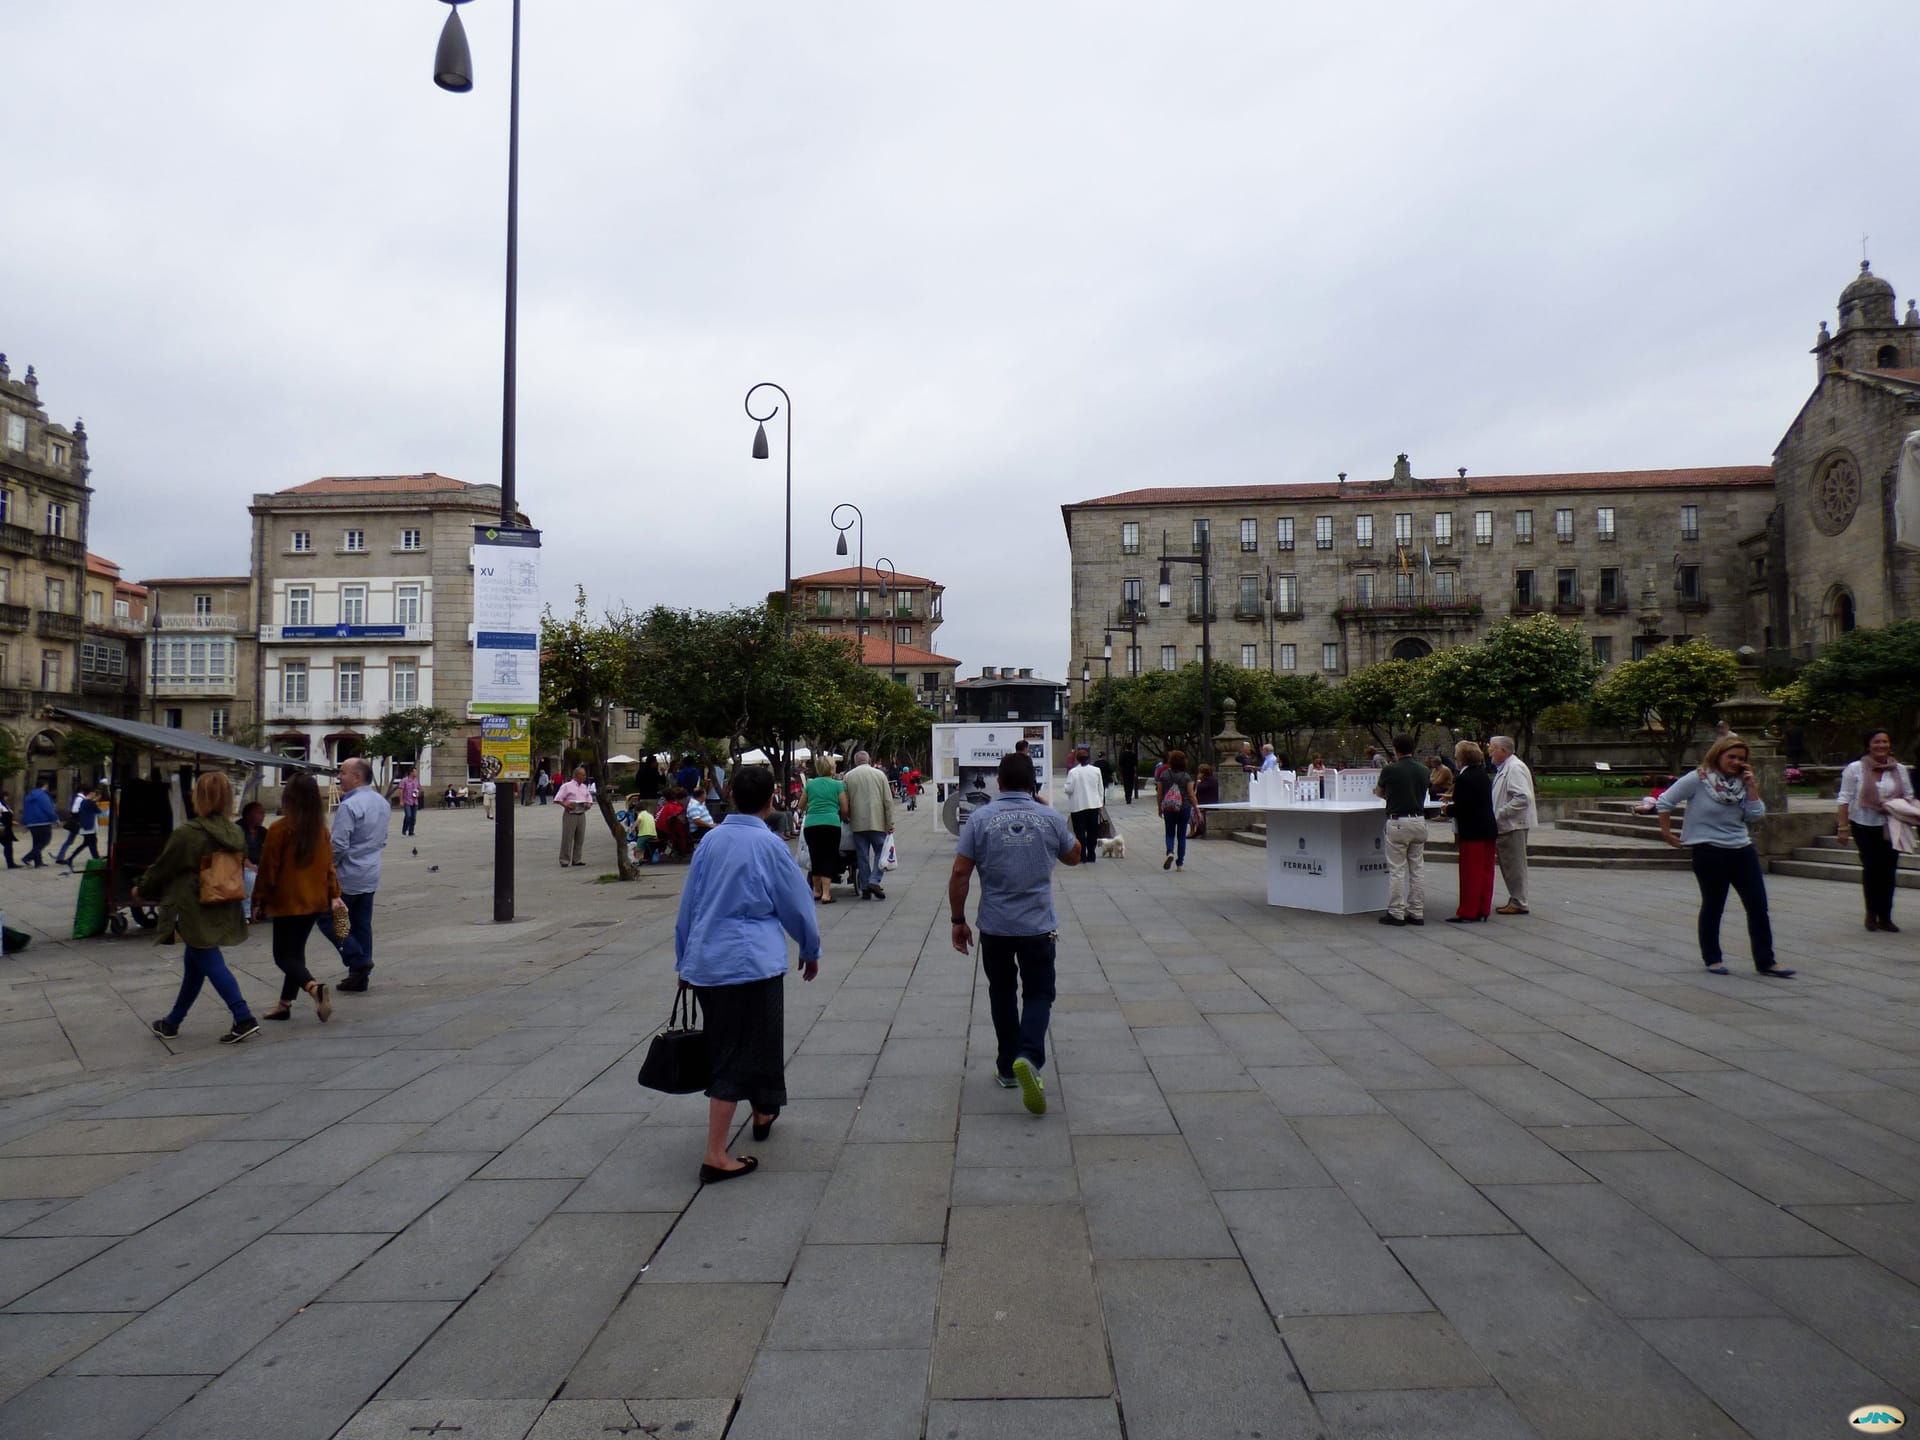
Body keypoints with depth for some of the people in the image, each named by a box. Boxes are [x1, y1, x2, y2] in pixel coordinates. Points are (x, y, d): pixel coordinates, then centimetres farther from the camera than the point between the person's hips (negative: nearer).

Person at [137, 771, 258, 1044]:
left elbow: (161, 869, -3)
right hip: (224, 910, 7)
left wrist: (141, 889, 16)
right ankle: (173, 1022, 34)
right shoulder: (235, 833, 2)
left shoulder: (186, 834, -16)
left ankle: (244, 1020, -12)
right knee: (194, 963, 20)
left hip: (196, 912, -7)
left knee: (212, 964, -4)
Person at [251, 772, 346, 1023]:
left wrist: (259, 901, -1)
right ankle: (285, 1004, 22)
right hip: (315, 901, 6)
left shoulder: (280, 828, -14)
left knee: (283, 955, 0)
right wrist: (334, 894, 12)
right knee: (296, 952, 17)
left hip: (287, 902, -6)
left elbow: (268, 868, -10)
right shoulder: (321, 828, 2)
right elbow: (328, 864, 6)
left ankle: (315, 988, -23)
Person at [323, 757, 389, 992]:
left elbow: (338, 845, -21)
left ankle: (358, 960, -4)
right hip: (371, 876, 8)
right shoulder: (383, 803, 9)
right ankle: (359, 978, 16)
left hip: (348, 876, -8)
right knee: (362, 925, 12)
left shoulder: (349, 806, -19)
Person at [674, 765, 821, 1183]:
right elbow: (796, 906, -2)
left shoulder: (711, 840, 4)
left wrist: (683, 959, 23)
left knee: (724, 1050, 21)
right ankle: (715, 1157, -1)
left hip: (705, 961, 6)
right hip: (752, 962, -6)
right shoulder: (769, 845, -10)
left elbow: (688, 903, 12)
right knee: (740, 1057, 0)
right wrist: (811, 951, 15)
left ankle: (762, 1115, 42)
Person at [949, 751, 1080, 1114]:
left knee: (1002, 993, 18)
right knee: (1039, 993, 9)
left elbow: (959, 874, -7)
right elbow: (1074, 856, 16)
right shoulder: (1051, 818, -3)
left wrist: (958, 920, 3)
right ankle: (1028, 1056, -16)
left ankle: (1007, 1068, 25)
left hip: (994, 926, 1)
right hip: (1039, 926, 0)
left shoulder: (980, 819, -6)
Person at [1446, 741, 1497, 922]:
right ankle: (1483, 910, 17)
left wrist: (1448, 808, -2)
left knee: (1470, 873, -2)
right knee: (1485, 871, 11)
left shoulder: (1464, 778, -17)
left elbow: (1461, 809, -21)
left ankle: (1467, 912, 2)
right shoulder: (1483, 775, 10)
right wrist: (1454, 798, 21)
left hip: (1472, 832, -8)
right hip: (1488, 830, 8)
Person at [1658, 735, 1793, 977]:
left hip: (1742, 850, 6)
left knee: (1758, 906, 3)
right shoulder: (1698, 779, -10)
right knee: (1713, 907, 6)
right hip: (1709, 852, -6)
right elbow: (1666, 801, -7)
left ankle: (1765, 961, 11)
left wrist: (1751, 787, -4)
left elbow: (1755, 815, 4)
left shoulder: (1740, 782, 8)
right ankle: (1712, 958, 21)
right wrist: (1667, 833, -4)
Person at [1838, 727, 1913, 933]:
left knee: (1888, 869, 2)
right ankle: (1872, 912, 13)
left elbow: (1908, 797, 13)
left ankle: (1885, 916, 11)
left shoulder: (1900, 770, 6)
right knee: (1871, 868, -5)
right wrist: (1843, 827, -9)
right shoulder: (1855, 768, -4)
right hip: (1864, 825, -3)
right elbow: (1845, 799, -4)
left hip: (1891, 827, 3)